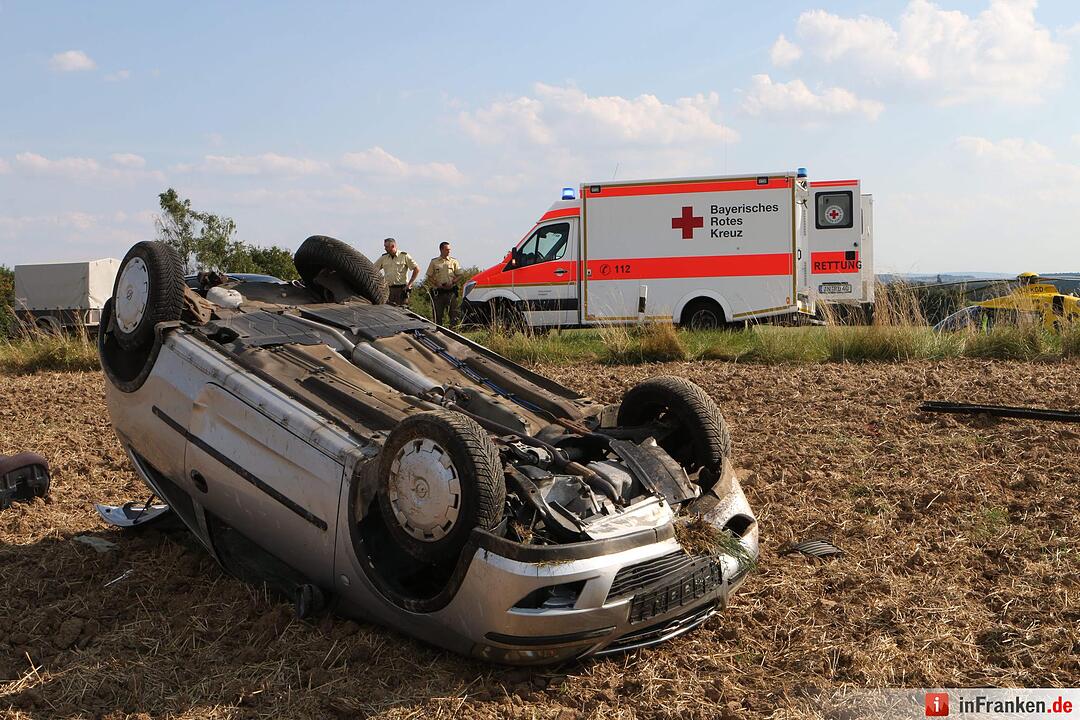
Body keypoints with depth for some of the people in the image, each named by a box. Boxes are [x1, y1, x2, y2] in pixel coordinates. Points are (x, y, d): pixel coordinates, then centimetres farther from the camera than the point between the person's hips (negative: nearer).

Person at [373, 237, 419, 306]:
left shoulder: (404, 256, 1)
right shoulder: (383, 257, 11)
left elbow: (416, 269, 0)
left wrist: (409, 284, -4)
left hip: (401, 289, -3)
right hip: (388, 289, 3)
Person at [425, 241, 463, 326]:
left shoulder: (454, 262, 10)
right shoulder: (434, 262, 8)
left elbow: (459, 275, 9)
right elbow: (429, 277, 9)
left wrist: (452, 282, -9)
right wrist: (437, 284, -7)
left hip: (451, 291, 0)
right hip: (438, 292, 0)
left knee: (453, 313, -3)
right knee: (438, 314, 2)